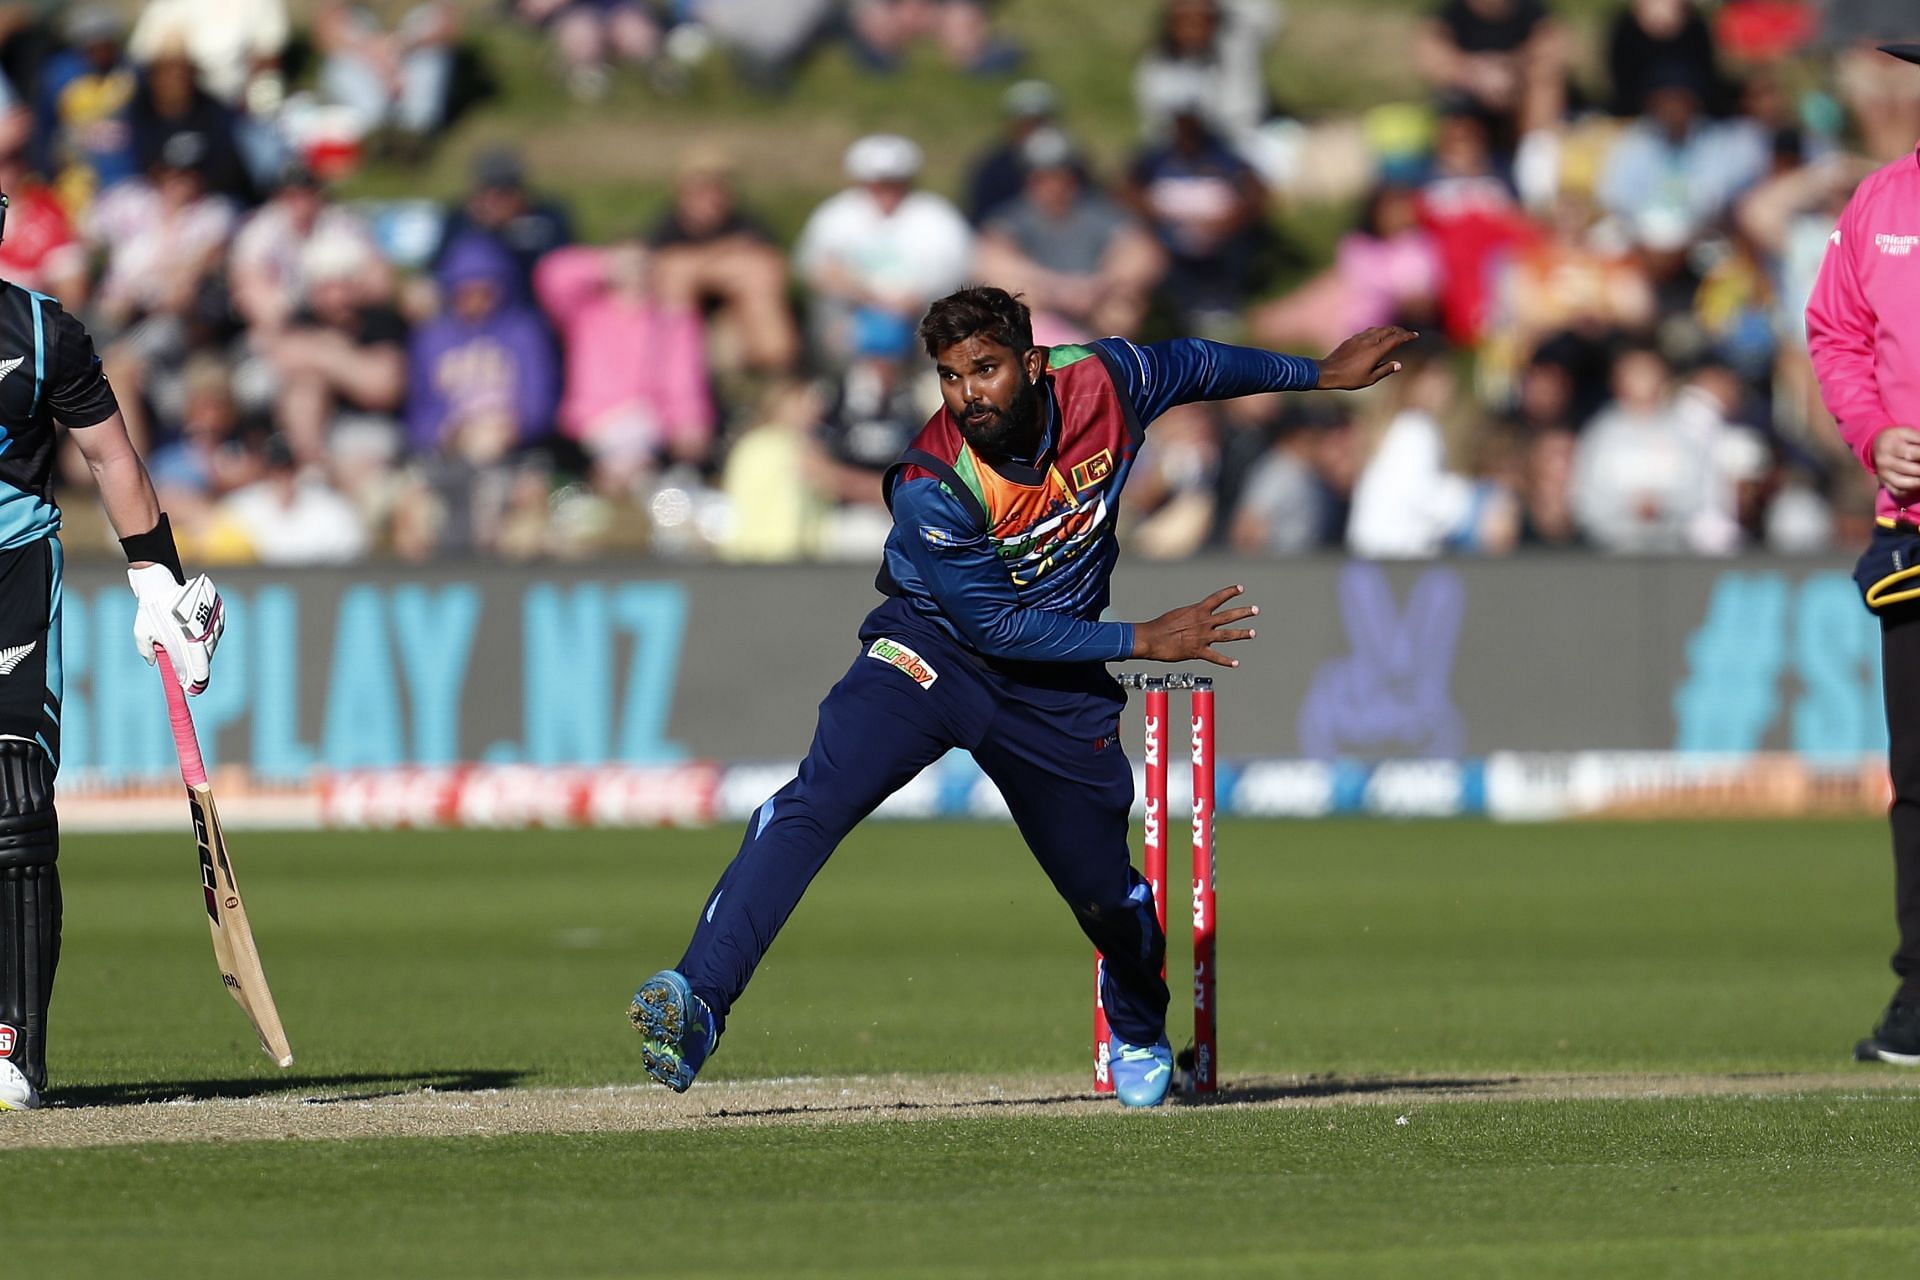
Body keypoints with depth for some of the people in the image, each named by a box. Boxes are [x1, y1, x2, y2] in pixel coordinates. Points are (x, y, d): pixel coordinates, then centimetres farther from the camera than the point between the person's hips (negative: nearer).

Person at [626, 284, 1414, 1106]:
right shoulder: (932, 487, -27)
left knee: (1105, 891, 9)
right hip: (934, 651, -4)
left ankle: (1141, 1032, 42)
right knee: (817, 802, -27)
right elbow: (994, 623, -21)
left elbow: (1193, 365, 6)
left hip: (1055, 683, 4)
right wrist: (1144, 642, -21)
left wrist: (1318, 375, 20)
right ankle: (699, 1002, -35)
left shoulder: (1102, 383, -16)